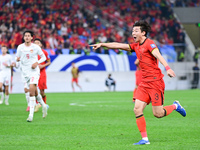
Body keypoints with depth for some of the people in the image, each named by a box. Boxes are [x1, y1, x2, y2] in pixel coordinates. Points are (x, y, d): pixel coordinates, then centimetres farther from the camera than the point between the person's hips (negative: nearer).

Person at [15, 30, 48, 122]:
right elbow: (17, 58, 13)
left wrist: (37, 62, -11)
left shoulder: (36, 47, -2)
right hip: (25, 72, 4)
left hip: (34, 71, -3)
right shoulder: (20, 47, 4)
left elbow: (43, 57, 7)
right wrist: (17, 59, -12)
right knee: (34, 92, 8)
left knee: (31, 89, -20)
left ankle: (31, 114, -20)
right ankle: (43, 105, 36)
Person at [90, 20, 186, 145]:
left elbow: (158, 56, -24)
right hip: (144, 82, 8)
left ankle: (175, 106, 23)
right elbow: (118, 45, 17)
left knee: (157, 114, -6)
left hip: (155, 82, -8)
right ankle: (145, 139, -2)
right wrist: (102, 44, 11)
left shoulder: (149, 43, -9)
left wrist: (167, 68, -38)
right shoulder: (136, 46, 15)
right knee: (137, 109, -6)